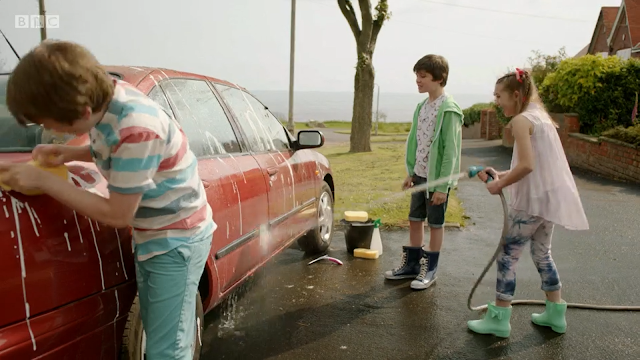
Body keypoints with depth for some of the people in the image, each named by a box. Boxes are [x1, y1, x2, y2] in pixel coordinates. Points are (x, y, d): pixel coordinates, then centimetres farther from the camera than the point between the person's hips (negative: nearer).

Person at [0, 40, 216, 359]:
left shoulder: (136, 127, -32)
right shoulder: (106, 98, -7)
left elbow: (118, 215, -23)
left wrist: (42, 180, -19)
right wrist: (69, 154, -2)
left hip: (178, 240, -8)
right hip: (150, 236, 8)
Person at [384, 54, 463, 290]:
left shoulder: (448, 110, -17)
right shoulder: (422, 106, 7)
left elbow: (450, 150, -18)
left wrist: (442, 185, -19)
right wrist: (410, 172, 13)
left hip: (437, 177, -7)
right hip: (420, 174, 7)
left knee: (435, 224, 7)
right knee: (415, 220, 14)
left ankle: (430, 269, 20)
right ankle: (412, 264, 28)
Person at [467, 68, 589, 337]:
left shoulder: (521, 120, -14)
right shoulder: (539, 116, 15)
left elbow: (527, 165, -24)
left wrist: (500, 185, -11)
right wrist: (501, 175, 9)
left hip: (532, 201, -10)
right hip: (549, 197, 10)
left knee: (507, 256, 0)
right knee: (542, 254, 21)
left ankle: (499, 319, 7)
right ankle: (555, 314, 32)